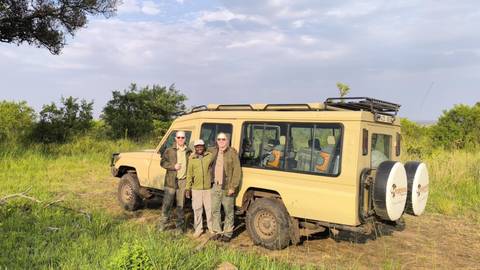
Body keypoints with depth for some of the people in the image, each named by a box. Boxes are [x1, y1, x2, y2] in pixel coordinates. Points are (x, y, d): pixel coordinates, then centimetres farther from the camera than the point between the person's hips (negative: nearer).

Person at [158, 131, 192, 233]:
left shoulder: (189, 152, 10)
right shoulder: (169, 151, 4)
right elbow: (162, 162, -1)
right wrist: (173, 166, -15)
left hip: (183, 181, 2)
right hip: (171, 181, -2)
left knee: (181, 205, 8)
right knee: (167, 203, 1)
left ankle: (179, 225, 18)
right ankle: (162, 223, 14)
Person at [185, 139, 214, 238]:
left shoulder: (210, 156, 0)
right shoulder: (192, 159, 4)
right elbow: (189, 174, 6)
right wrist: (187, 187, 3)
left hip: (208, 188, -1)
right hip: (196, 189, 1)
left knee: (210, 208, 7)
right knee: (197, 209, 7)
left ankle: (211, 228, 22)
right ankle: (198, 229, 20)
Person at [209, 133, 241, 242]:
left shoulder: (232, 153, -7)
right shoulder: (212, 151, 9)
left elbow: (237, 171, -10)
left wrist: (233, 187, -14)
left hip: (227, 188, -5)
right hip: (215, 186, 5)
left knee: (228, 211, 5)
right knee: (215, 210, 11)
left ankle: (228, 233, 17)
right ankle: (217, 232, 24)